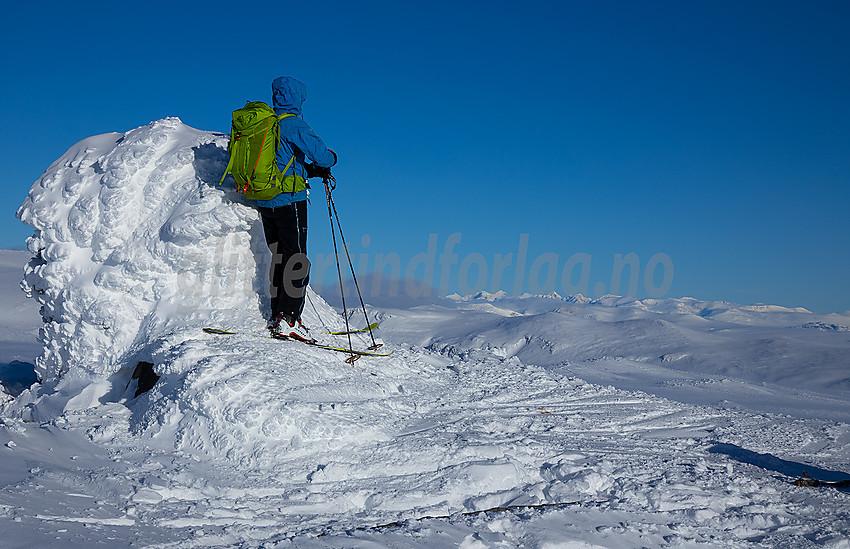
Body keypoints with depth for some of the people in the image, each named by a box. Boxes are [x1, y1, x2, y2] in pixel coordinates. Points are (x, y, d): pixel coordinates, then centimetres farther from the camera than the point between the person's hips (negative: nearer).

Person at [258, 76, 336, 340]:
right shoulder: (294, 125, -12)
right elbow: (322, 156, -20)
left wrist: (311, 170, 18)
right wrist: (331, 157, 4)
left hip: (264, 201, 8)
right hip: (289, 200, -7)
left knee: (279, 258, 15)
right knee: (298, 262, -4)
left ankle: (277, 316, 16)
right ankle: (288, 320, -9)